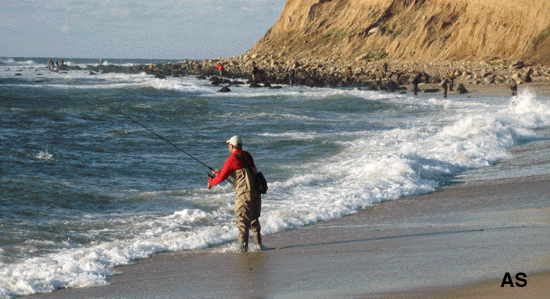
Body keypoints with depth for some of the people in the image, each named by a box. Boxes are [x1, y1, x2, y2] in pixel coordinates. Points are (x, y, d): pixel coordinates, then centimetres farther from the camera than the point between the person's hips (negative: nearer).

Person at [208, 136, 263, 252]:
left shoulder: (232, 160, -8)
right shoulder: (248, 156, 16)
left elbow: (221, 178, -7)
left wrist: (211, 182, 13)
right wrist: (221, 172, 34)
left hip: (244, 193, -7)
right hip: (256, 191, 7)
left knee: (243, 221, -2)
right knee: (254, 219, 17)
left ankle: (243, 246, -2)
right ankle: (259, 244, 18)